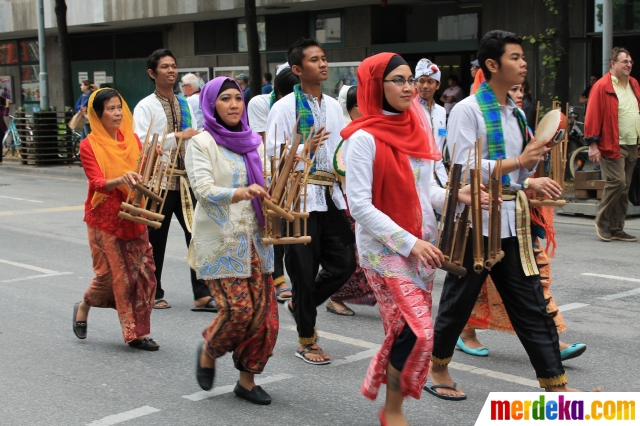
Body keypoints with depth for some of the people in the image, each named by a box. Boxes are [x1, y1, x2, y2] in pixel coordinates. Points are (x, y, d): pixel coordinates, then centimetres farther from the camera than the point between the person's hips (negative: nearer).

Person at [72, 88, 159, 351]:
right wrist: (120, 180, -35)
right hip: (104, 218, -4)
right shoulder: (89, 145, -7)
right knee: (111, 274, -1)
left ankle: (138, 333, 8)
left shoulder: (132, 139, 7)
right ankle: (83, 307, 30)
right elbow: (97, 183, -17)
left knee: (143, 273, -2)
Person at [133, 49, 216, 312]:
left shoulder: (185, 105, 12)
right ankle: (153, 294, 22)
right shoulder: (146, 107, -6)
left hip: (186, 179, 5)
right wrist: (176, 136, -21)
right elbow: (141, 144, -17)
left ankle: (202, 295, 4)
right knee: (156, 241, 7)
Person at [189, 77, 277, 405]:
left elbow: (266, 184, 16)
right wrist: (241, 193, -31)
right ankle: (207, 352, 20)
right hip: (220, 240, -5)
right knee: (238, 309, -12)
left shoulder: (253, 142, 11)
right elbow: (204, 190, -15)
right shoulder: (201, 143, -4)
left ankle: (247, 380, 19)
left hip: (254, 237, 5)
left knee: (263, 311, 2)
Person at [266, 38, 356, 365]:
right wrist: (305, 150, -26)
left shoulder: (333, 106, 12)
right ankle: (307, 342, 18)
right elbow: (272, 155, -11)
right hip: (300, 198, -6)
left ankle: (299, 305, 30)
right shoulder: (285, 107, -7)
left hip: (331, 197, 6)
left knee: (344, 262, 5)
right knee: (305, 270, 3)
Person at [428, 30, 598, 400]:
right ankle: (438, 371, 30)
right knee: (458, 303, 9)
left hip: (511, 223, 7)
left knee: (532, 307, 7)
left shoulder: (516, 113, 12)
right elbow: (463, 170, -19)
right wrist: (519, 162, -22)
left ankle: (556, 384, 12)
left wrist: (531, 182, -2)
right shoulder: (467, 111, -11)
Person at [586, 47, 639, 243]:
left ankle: (617, 229, 14)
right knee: (617, 182, -14)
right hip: (612, 145, -7)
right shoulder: (602, 86, -7)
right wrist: (593, 144, -16)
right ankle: (602, 221, 5)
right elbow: (592, 117, -11)